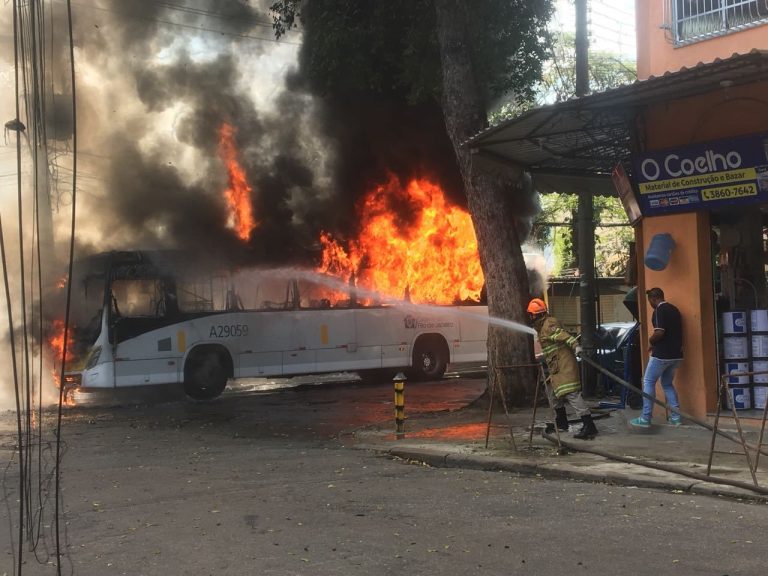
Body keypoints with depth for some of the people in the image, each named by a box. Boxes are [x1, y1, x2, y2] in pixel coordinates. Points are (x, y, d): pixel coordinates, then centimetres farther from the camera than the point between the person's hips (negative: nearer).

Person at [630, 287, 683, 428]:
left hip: (662, 354, -8)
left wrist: (651, 341, -3)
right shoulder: (674, 309, 14)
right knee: (667, 384, 18)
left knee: (648, 382, 2)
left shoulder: (659, 310, -13)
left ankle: (645, 418, 0)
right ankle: (676, 416, 11)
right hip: (676, 354, 8)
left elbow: (659, 332, -23)